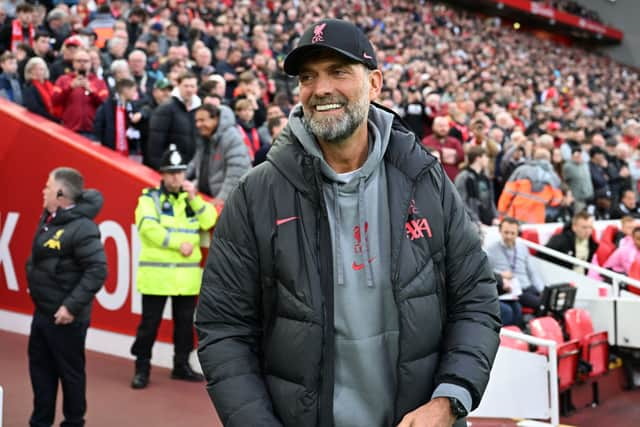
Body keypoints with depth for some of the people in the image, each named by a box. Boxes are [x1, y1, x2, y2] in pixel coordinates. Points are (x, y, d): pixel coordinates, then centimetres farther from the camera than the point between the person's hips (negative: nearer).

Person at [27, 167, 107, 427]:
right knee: (40, 367, 18)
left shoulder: (82, 227, -21)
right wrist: (35, 287, 12)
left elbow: (97, 270, -25)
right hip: (42, 312, 9)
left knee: (70, 371, 6)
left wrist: (72, 307, -24)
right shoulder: (48, 219, 7)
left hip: (65, 316, -9)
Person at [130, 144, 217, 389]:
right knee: (150, 323, 1)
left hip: (187, 275, 4)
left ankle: (182, 365, 24)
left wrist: (193, 198, -9)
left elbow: (209, 222, 1)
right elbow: (149, 228, -14)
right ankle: (142, 368, 12)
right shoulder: (150, 198, 1)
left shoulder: (191, 198, 14)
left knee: (185, 322, 12)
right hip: (156, 274, -4)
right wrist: (178, 243, -16)